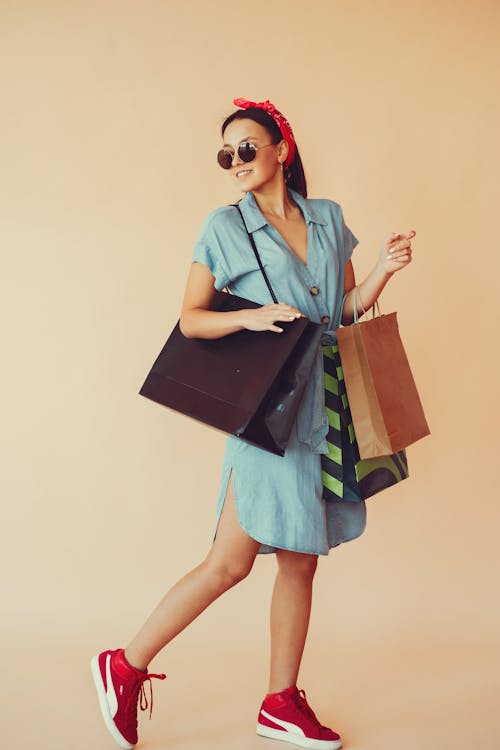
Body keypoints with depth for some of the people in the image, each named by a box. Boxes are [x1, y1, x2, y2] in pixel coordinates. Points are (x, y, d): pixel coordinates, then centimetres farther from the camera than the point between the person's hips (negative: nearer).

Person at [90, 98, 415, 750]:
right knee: (231, 561, -6)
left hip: (331, 407, 5)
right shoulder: (225, 227, 0)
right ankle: (125, 668, 12)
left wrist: (383, 271, -1)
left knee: (301, 562, 10)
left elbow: (345, 310, 16)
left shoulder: (329, 217, 12)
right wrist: (252, 316, -19)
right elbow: (190, 319, -3)